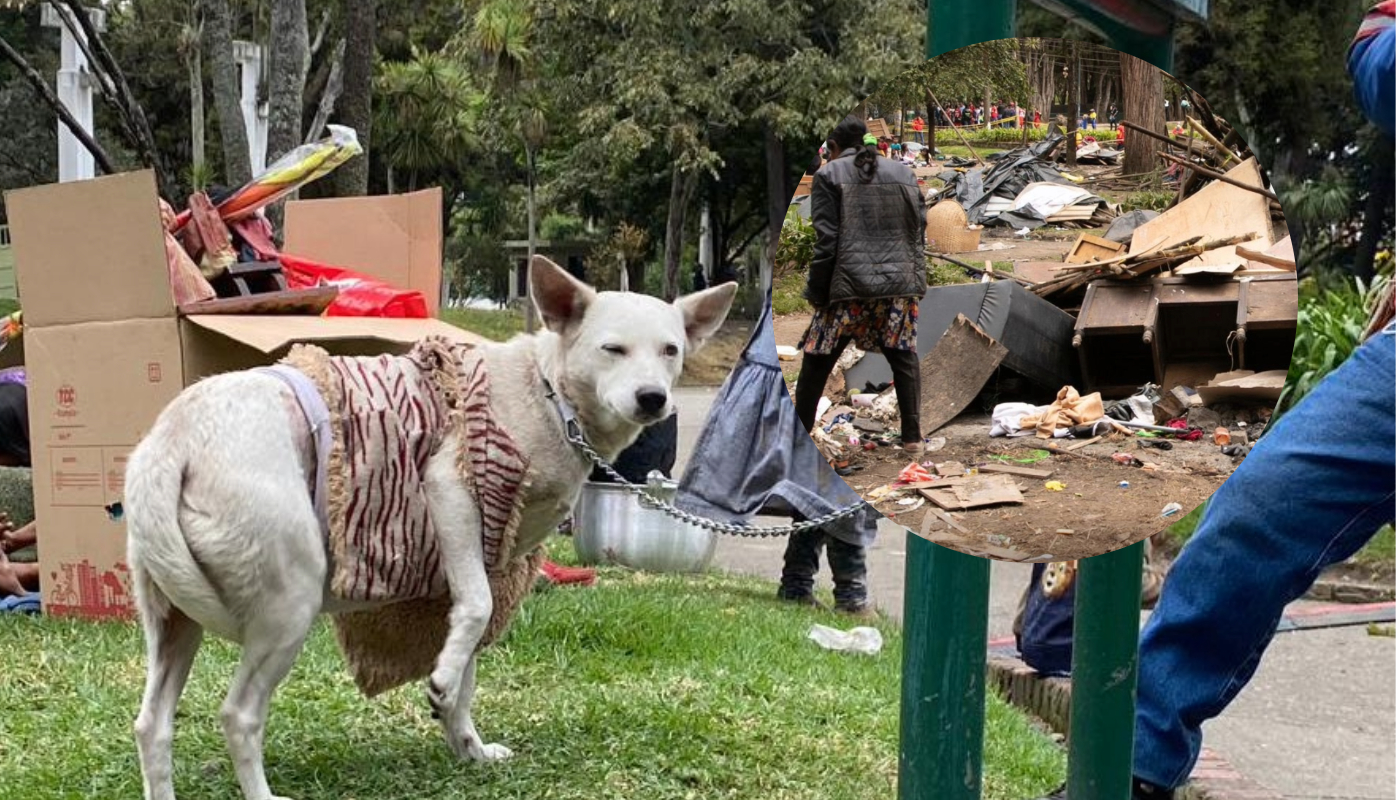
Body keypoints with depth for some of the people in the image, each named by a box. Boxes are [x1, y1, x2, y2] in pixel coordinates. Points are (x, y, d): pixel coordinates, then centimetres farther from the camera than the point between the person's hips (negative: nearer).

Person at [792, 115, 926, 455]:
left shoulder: (829, 175, 0)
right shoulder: (903, 175, 11)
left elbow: (826, 240, -6)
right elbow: (918, 233, 9)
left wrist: (817, 292, -2)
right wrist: (915, 280, 15)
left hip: (849, 286, -3)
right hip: (900, 282, 3)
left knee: (817, 362, 6)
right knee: (903, 356, 14)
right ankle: (912, 436, 10)